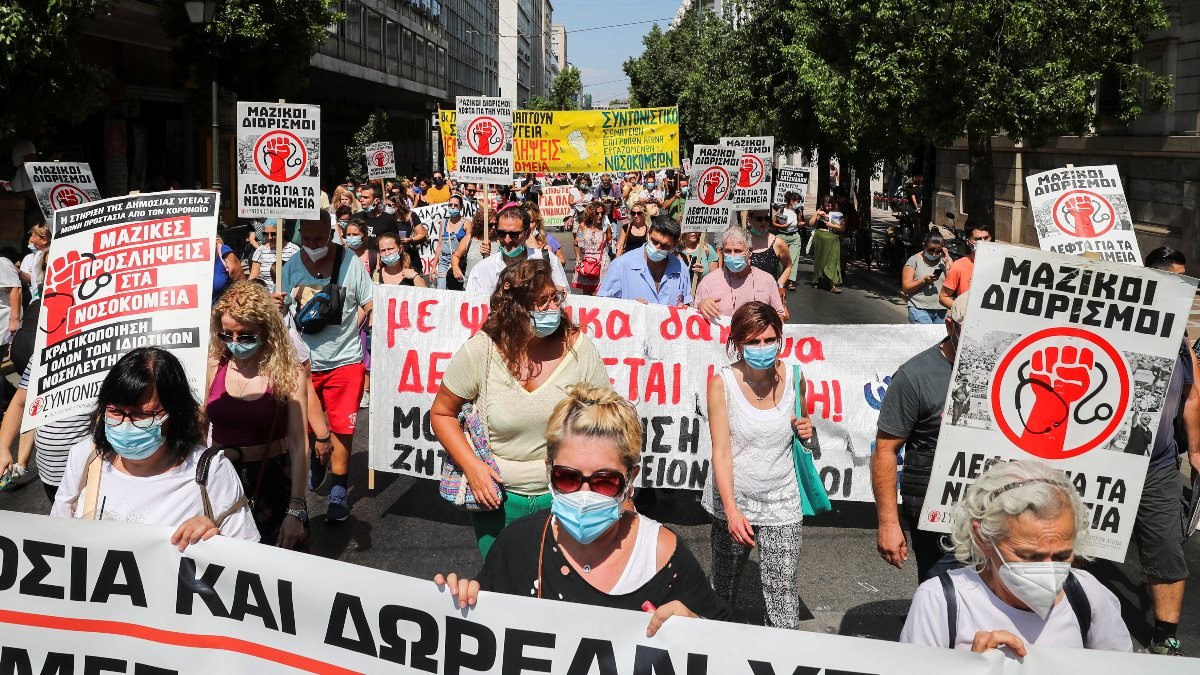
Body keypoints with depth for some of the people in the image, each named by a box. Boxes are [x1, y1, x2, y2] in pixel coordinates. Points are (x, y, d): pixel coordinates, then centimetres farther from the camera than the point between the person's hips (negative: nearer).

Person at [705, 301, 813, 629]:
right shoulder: (722, 383, -12)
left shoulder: (791, 377, -4)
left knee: (784, 599, -5)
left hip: (781, 504, 1)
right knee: (723, 590, 17)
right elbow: (721, 450, -16)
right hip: (733, 501, -1)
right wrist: (731, 509, -26)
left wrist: (805, 431, -9)